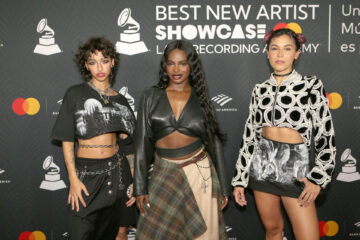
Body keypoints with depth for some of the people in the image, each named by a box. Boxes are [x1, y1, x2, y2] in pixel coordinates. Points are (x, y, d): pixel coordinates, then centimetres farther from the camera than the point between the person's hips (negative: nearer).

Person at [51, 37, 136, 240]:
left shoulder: (120, 100, 7)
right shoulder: (76, 94, -1)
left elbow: (129, 142, 8)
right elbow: (67, 140, -3)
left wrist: (133, 180, 3)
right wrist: (73, 178, -9)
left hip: (116, 170, 3)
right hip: (86, 172, -2)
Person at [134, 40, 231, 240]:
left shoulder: (200, 99, 4)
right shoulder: (151, 97, 2)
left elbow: (214, 142, 6)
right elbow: (142, 142, 1)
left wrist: (223, 187, 5)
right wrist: (140, 186, -3)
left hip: (199, 172, 0)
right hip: (164, 175, 0)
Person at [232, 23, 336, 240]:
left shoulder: (311, 86, -4)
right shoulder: (260, 90, 5)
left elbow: (326, 136, -3)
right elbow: (250, 136, 8)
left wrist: (318, 178, -9)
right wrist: (240, 179, 7)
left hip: (295, 167, -3)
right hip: (262, 165, 3)